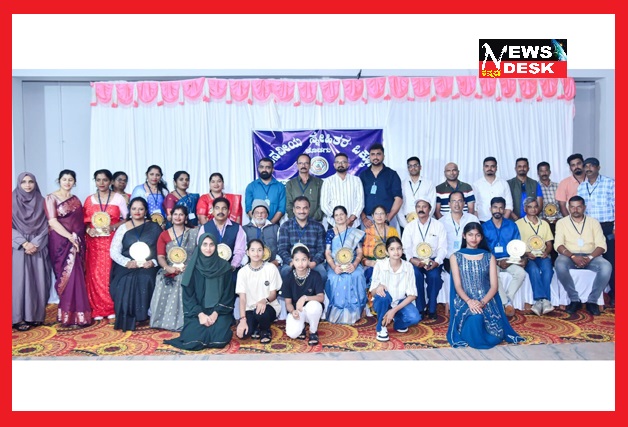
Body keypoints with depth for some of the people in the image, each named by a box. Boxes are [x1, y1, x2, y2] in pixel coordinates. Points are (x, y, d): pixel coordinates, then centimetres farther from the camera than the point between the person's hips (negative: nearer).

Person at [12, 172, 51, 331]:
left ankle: (36, 315, 10)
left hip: (38, 247, 2)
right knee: (20, 280, -4)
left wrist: (36, 243, -9)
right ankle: (19, 318, 1)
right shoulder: (13, 201, 1)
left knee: (38, 281, 2)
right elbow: (11, 227, -4)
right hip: (19, 248, -2)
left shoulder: (41, 202, 7)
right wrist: (24, 243, -13)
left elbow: (45, 226, 4)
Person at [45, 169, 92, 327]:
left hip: (77, 243, 5)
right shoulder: (51, 198, -2)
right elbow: (52, 222, -12)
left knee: (76, 276, 4)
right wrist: (70, 237, -19)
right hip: (61, 242, -5)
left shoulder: (76, 200, 14)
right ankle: (70, 315, -1)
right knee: (69, 276, -8)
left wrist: (79, 239, 4)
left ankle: (72, 312, 13)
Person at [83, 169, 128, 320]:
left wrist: (113, 227, -12)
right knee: (95, 274, -1)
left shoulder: (118, 198, 3)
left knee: (111, 273, -4)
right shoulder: (89, 199, 10)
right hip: (94, 241, 2)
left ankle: (112, 307, 7)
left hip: (112, 240, -2)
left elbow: (127, 219, 2)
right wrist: (88, 230, -9)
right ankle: (97, 309, 6)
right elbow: (84, 221, 11)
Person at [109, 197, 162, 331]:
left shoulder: (154, 228, 8)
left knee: (145, 280, -31)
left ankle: (140, 317, -16)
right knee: (126, 283, -29)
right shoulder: (123, 228, 10)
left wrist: (153, 262, -14)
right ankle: (127, 319, -14)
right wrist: (127, 262, -14)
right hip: (126, 268, 1)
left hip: (148, 268, -1)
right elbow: (113, 251, 4)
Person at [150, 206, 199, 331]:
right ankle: (166, 321, -14)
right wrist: (168, 268, -21)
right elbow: (160, 256, 0)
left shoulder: (193, 233, 9)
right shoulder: (164, 234, 11)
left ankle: (182, 322, -19)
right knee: (164, 293, -25)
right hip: (169, 273, 1)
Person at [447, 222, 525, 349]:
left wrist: (482, 302, -17)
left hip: (486, 301, 2)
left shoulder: (489, 257, 11)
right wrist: (469, 301, -22)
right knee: (475, 318, -37)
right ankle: (471, 338, -4)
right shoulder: (456, 257, 7)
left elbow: (493, 286, 2)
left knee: (494, 336, -27)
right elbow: (457, 286, -2)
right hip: (464, 301, -1)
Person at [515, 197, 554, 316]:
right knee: (534, 269, -35)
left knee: (547, 269, -31)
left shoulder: (544, 224, 21)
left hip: (542, 256, 3)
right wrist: (526, 253, -14)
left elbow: (549, 244, 18)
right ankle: (544, 301, -36)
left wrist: (546, 252, -4)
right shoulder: (518, 224, 8)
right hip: (527, 257, -3)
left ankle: (539, 301, -33)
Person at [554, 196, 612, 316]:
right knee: (559, 265, -36)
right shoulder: (561, 222, 6)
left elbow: (601, 245, 1)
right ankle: (574, 299, -18)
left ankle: (592, 300, -15)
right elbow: (558, 245, -5)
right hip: (569, 256, -1)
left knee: (606, 267, -31)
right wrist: (573, 257, -22)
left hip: (590, 256, 1)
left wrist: (589, 257, -19)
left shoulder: (593, 222, 10)